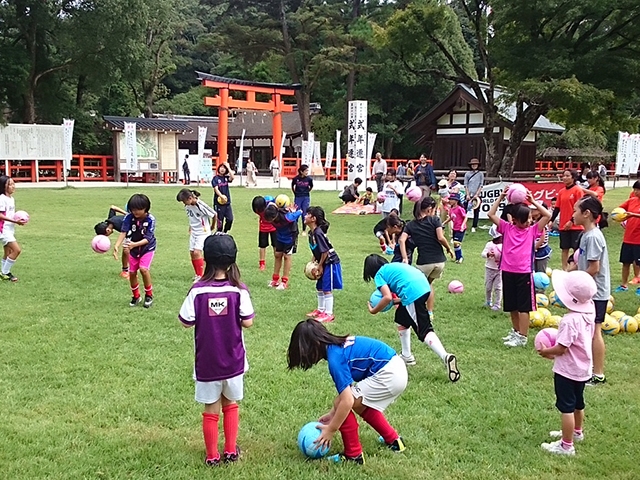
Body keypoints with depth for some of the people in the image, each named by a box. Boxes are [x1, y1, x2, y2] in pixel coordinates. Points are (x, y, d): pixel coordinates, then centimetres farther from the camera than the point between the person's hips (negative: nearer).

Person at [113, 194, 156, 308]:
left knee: (143, 269, -21)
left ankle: (149, 295, 0)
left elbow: (147, 239, -28)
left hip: (147, 248, -3)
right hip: (133, 249, 4)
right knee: (132, 272, 5)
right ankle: (136, 296, 28)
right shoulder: (129, 217, -19)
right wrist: (116, 246, -44)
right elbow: (123, 232, -27)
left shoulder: (151, 219, -25)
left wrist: (134, 244, -44)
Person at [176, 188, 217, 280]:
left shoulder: (201, 206, -23)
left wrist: (212, 226, 5)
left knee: (197, 252, -18)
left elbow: (214, 215, -11)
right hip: (193, 232, 7)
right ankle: (198, 274, 21)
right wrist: (190, 228, 13)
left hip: (203, 232, -7)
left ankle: (201, 275, -11)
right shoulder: (187, 206, -4)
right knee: (192, 253, 6)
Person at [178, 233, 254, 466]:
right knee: (231, 404, 21)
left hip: (207, 361, -1)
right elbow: (247, 322, -11)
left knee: (211, 409, 14)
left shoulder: (198, 290, -16)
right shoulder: (239, 290, -14)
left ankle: (212, 456, 24)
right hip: (233, 360, 1)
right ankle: (231, 451, 29)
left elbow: (187, 322, -10)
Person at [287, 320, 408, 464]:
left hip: (388, 375, -10)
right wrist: (332, 413, 19)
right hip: (398, 369, 10)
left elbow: (347, 401, -19)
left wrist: (331, 430, -9)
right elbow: (346, 388, 18)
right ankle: (393, 440, 37)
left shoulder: (335, 358, -17)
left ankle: (353, 455, 6)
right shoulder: (338, 345, 10)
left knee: (345, 407, -4)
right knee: (361, 405, 28)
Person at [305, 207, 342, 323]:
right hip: (323, 263, 10)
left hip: (330, 263, -10)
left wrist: (320, 266, -15)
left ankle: (329, 314, 5)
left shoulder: (318, 233, -24)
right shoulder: (311, 233, 4)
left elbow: (325, 251, -23)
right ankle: (321, 310, 32)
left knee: (327, 289, -4)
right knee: (319, 288, 18)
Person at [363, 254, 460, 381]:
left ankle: (446, 357, -23)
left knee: (424, 331, -6)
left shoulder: (379, 274, 10)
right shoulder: (392, 266, 32)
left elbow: (387, 297, -4)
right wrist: (398, 300, 30)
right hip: (424, 286, 9)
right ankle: (406, 356, 33)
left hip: (413, 293, -9)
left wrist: (374, 310, 10)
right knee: (401, 319, 27)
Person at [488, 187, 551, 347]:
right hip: (508, 272, 3)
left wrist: (533, 201, -2)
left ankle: (522, 337, 5)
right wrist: (501, 197, -2)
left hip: (524, 273, -3)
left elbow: (548, 215, -4)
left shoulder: (533, 230, 2)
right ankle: (516, 331, 31)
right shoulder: (507, 228, 4)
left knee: (523, 306, 0)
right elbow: (491, 214, 0)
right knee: (512, 305, 15)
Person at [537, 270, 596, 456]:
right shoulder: (588, 314, -3)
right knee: (578, 403, 26)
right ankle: (576, 432, 47)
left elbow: (561, 348, -27)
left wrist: (546, 352, -7)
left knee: (566, 407, 2)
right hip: (583, 369, 9)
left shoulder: (570, 320, -31)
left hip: (567, 371, -9)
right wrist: (554, 351, 13)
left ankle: (566, 445, 11)